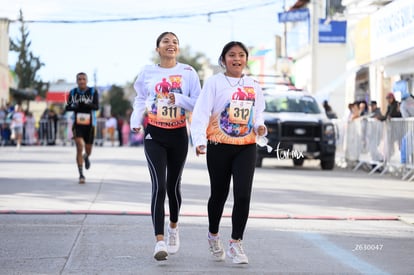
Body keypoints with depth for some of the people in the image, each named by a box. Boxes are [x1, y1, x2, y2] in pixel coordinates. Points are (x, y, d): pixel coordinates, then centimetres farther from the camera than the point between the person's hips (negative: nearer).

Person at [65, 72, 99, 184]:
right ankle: (81, 175, -11)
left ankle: (86, 157, 50)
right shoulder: (73, 92, 4)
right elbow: (67, 107, 7)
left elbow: (96, 106, -13)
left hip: (89, 124, 0)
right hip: (77, 124, 0)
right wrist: (74, 107, -16)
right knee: (79, 147, -15)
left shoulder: (93, 92, -2)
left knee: (88, 150, 11)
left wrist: (86, 104, -32)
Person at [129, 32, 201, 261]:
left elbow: (197, 103, -1)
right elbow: (140, 100, 12)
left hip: (178, 135, 1)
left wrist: (179, 100, -19)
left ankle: (173, 227, 40)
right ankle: (160, 241, -17)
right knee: (159, 185, -14)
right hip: (154, 135, -1)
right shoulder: (147, 72, 1)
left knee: (173, 185, 12)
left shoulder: (188, 72, -1)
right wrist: (135, 122, -3)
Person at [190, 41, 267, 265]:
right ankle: (213, 235, 34)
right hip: (219, 146, -2)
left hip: (246, 147, 2)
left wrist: (260, 126, -2)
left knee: (243, 195, -10)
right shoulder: (214, 82, -2)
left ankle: (236, 243, -3)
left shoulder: (253, 85, 11)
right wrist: (199, 140, -23)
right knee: (219, 194, 9)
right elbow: (202, 112, -10)